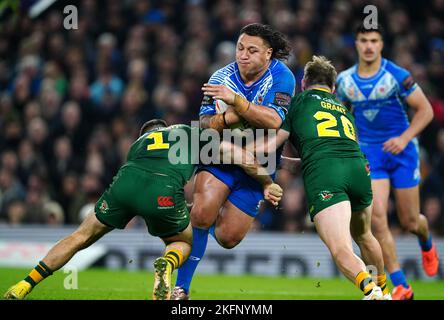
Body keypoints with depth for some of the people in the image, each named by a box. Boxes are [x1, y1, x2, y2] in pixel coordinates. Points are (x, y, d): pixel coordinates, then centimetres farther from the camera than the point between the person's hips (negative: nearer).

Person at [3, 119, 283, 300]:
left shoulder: (138, 143, 39)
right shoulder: (191, 132, 34)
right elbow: (241, 156, 27)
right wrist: (267, 183, 40)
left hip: (125, 180, 2)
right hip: (164, 191, -2)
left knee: (82, 236, 21)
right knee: (184, 242, 26)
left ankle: (23, 287, 13)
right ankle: (167, 264, -10)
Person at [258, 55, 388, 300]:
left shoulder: (299, 101, 19)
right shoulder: (344, 110, 34)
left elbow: (269, 146, 12)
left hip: (322, 174, -5)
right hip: (358, 168, 5)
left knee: (341, 251, -15)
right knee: (363, 236, 32)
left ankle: (371, 289, -41)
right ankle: (383, 291, 46)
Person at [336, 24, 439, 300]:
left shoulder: (397, 75, -10)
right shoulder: (345, 80, 1)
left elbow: (426, 110, -7)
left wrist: (404, 138, -17)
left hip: (402, 152, -2)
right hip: (369, 153, 2)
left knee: (409, 221, 4)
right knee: (377, 217, -15)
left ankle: (427, 243, 44)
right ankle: (401, 287, -11)